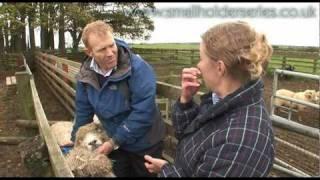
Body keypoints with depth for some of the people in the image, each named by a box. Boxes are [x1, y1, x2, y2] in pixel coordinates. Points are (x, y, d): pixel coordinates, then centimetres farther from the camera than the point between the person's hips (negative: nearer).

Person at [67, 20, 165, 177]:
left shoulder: (138, 68, -27)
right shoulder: (85, 74, -9)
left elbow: (143, 113, -28)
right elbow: (83, 111, 4)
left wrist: (114, 142, -21)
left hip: (144, 145, -4)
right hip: (115, 143, 4)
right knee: (117, 173, 22)